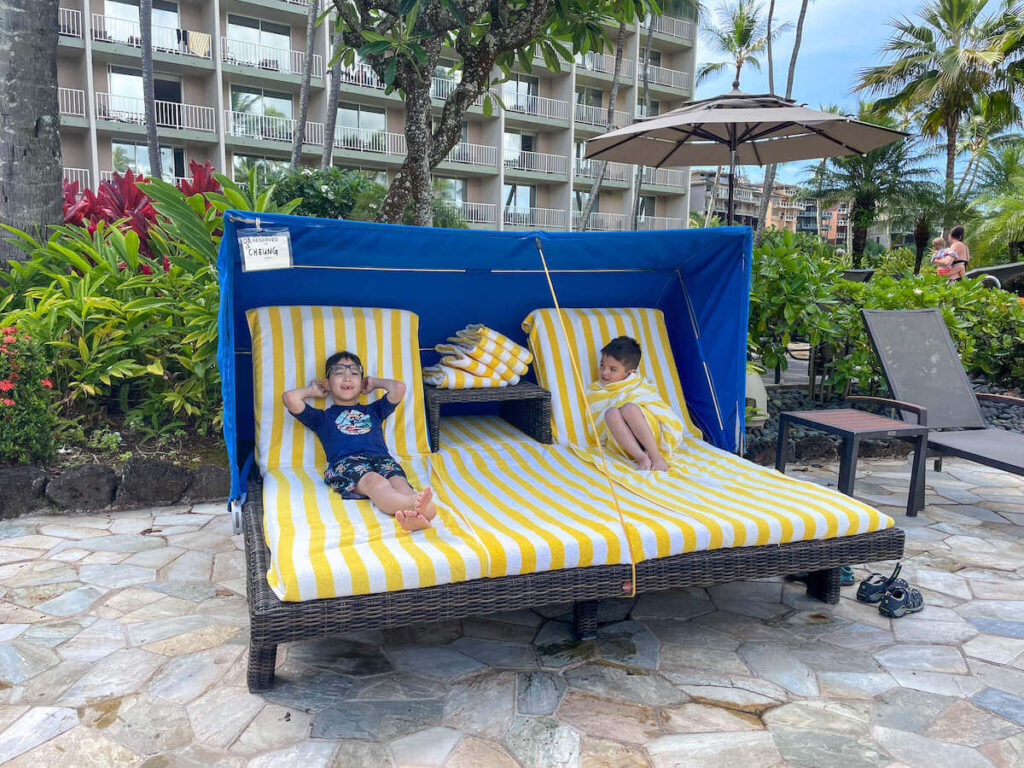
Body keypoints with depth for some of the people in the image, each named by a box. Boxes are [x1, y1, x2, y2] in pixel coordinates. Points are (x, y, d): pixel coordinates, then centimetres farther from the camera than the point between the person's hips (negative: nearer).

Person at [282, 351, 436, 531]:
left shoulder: (373, 410, 39)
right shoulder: (323, 417, 32)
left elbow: (399, 388, 28)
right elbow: (289, 398, 18)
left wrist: (374, 383, 43)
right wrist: (312, 390, 37)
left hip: (381, 458, 4)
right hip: (346, 462, -3)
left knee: (399, 481, -34)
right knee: (374, 481, -39)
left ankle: (413, 516, -68)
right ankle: (414, 503, -71)